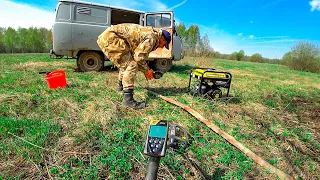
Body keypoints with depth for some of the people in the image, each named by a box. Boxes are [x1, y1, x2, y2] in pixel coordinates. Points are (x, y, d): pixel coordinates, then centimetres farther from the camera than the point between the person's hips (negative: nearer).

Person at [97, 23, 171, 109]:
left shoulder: (147, 34, 20)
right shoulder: (152, 37, -10)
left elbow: (137, 55, 24)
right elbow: (139, 56, -15)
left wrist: (145, 70, 21)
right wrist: (147, 71, -1)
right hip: (110, 37, -11)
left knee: (125, 63, 24)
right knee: (131, 65, -13)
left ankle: (121, 86, 43)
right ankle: (128, 99, -12)